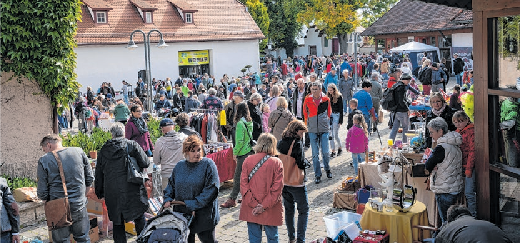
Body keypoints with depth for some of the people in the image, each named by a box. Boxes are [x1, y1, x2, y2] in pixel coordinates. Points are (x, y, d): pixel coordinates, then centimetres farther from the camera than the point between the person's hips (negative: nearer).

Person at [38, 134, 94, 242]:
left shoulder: (44, 160, -8)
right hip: (80, 206, 3)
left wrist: (49, 202, 12)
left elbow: (42, 193, -8)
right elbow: (90, 179, 7)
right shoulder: (79, 152, 1)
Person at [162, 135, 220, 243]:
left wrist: (193, 205, -18)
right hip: (182, 214, 4)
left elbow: (211, 190, -14)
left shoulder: (208, 164, -8)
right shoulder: (179, 166, 8)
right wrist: (167, 199, 0)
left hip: (204, 216, -4)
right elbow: (171, 185, 19)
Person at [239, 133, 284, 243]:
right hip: (270, 212, -2)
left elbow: (243, 184, -5)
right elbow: (277, 188, -12)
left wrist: (254, 204, -6)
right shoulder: (277, 163, -7)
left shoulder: (248, 161, -2)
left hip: (251, 210, 2)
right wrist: (264, 206, -10)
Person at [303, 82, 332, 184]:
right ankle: (317, 175, 10)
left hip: (324, 129, 0)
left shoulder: (326, 100, 0)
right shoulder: (307, 100, 0)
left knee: (325, 152, 0)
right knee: (315, 154, 1)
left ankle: (327, 169, 27)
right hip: (312, 130, 0)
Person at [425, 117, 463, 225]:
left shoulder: (441, 148, -21)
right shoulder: (455, 145, 8)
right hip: (455, 187, 9)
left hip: (444, 190, -9)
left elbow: (428, 166, -14)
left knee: (446, 221, -2)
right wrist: (435, 167, -1)